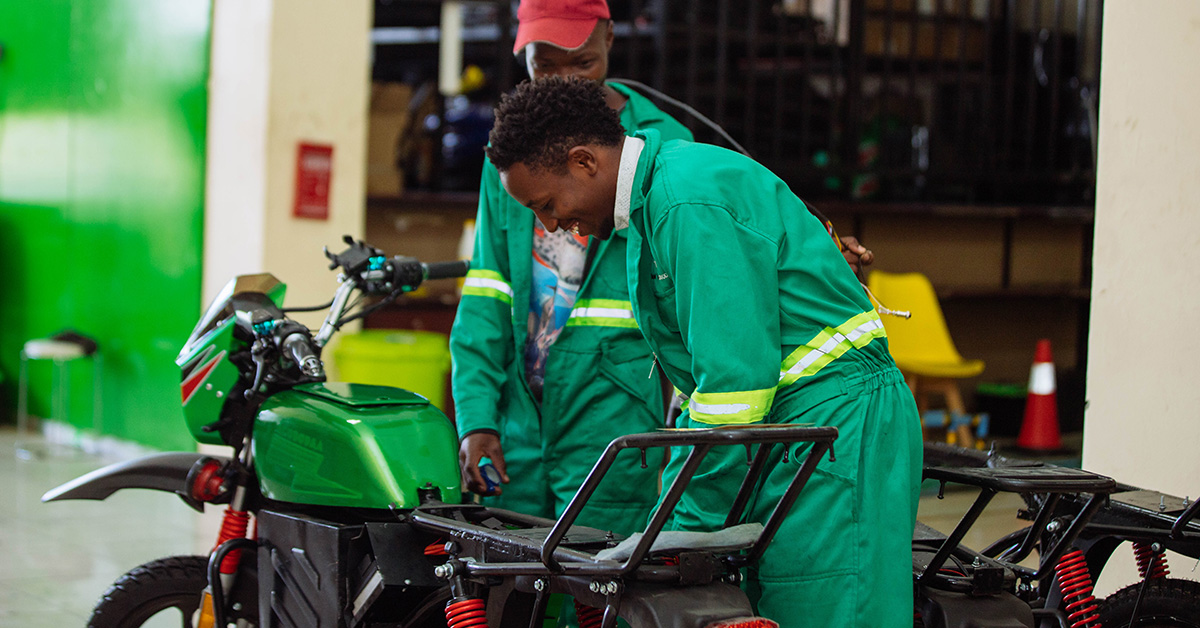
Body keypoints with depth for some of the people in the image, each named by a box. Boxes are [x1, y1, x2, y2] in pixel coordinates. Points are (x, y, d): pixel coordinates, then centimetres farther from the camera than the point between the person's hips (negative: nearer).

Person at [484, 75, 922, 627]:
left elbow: (736, 377, -21)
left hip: (833, 424, -10)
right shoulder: (649, 202, 16)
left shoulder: (694, 206, -17)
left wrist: (694, 526, -14)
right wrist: (669, 517, 16)